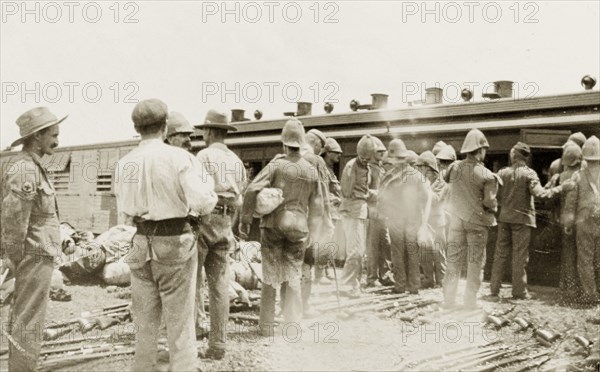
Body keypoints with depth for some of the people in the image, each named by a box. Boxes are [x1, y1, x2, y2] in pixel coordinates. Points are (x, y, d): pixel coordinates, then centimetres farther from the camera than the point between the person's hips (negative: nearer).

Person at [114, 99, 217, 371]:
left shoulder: (124, 164, 1)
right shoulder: (179, 158, -13)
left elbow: (124, 216, 6)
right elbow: (203, 203, -19)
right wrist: (208, 183, 1)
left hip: (142, 246, 4)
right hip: (176, 245, -4)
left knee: (145, 321, 17)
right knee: (180, 321, 5)